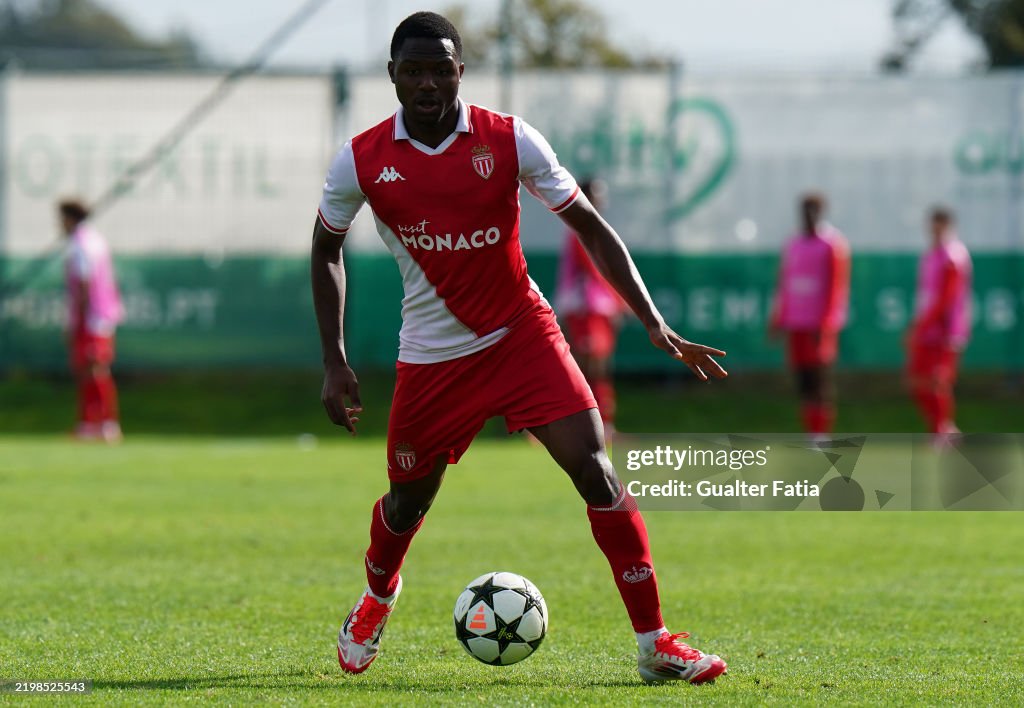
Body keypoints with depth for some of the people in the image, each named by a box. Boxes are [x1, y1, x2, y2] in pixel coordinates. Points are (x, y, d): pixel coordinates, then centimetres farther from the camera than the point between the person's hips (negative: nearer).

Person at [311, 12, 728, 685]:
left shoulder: (509, 140, -10)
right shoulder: (361, 161, -8)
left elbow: (591, 226, -4)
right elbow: (326, 249, 9)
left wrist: (657, 326, -11)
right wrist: (335, 362, 3)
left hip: (523, 335, -1)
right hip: (433, 355, 1)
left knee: (595, 468, -16)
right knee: (409, 500, 11)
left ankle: (654, 644, -12)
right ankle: (378, 595, 48)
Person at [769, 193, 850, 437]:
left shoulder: (833, 245, -5)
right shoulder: (793, 245, 15)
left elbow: (837, 286, -10)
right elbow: (784, 284, 20)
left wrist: (825, 324, -16)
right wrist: (779, 319, 15)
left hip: (820, 324, -6)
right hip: (797, 324, 6)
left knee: (820, 379, -9)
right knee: (803, 380, 4)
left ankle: (822, 434, -9)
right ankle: (811, 433, 9)